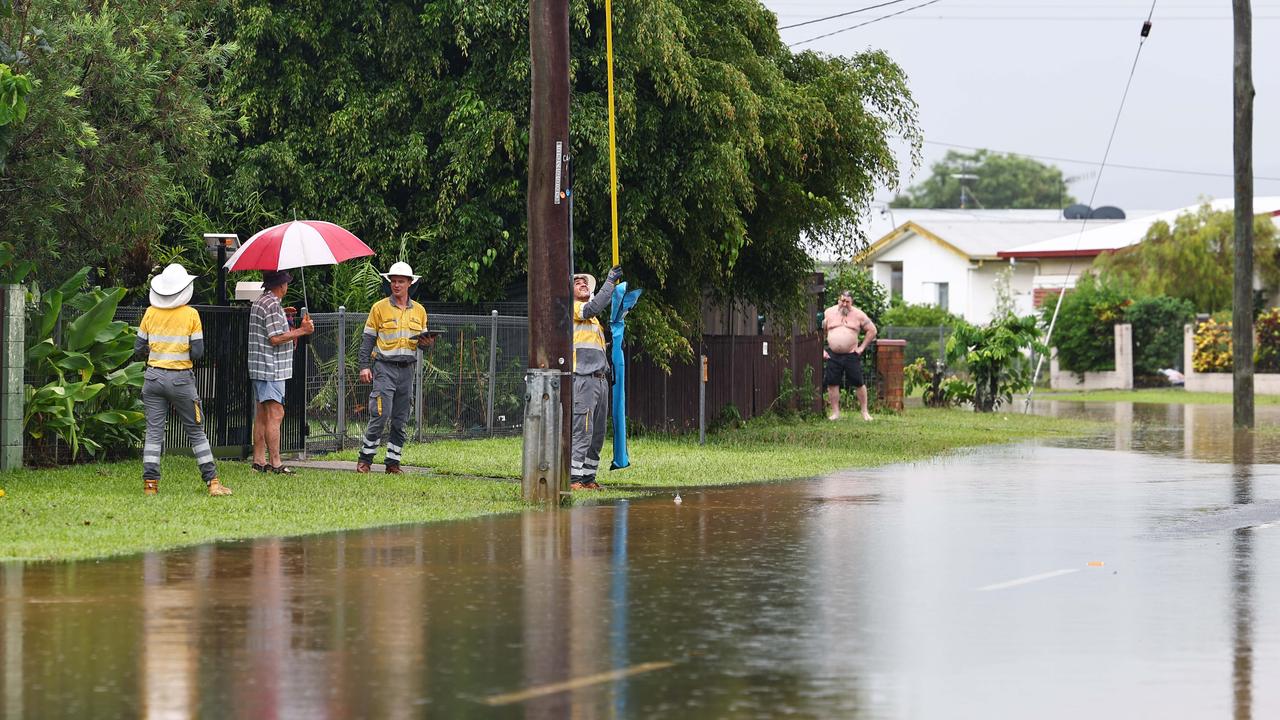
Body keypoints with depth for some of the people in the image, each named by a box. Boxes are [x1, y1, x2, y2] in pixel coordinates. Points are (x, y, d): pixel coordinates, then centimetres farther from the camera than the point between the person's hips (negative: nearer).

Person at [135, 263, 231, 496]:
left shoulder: (150, 313, 1)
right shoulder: (191, 314, -7)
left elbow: (138, 349, 3)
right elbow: (197, 352, -9)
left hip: (153, 377, 2)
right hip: (180, 379, -2)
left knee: (154, 431, 4)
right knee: (196, 431, 6)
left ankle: (150, 483, -2)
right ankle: (212, 482, 6)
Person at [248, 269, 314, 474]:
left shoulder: (259, 302, 17)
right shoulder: (272, 305, -15)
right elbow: (276, 338, -19)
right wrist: (301, 331, -12)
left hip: (260, 368, 10)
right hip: (271, 368, -10)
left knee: (262, 415, 12)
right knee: (275, 414, -10)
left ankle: (259, 460, 14)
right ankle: (276, 463, -12)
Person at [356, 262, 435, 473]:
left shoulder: (419, 311, 13)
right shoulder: (379, 308, 2)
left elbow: (422, 341, 20)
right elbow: (367, 339, 1)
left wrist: (426, 342, -4)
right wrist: (364, 366, -8)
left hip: (407, 369, 4)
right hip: (384, 367, -4)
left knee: (400, 419, 5)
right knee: (381, 414, -13)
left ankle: (393, 462, 10)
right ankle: (365, 459, -5)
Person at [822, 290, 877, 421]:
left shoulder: (858, 315, 3)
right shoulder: (829, 313, 6)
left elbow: (872, 330, 8)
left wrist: (862, 347, 2)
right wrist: (821, 350, 3)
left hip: (851, 355, -1)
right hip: (833, 355, 1)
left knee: (859, 383, -1)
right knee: (832, 383, -1)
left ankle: (865, 412, 10)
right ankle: (835, 412, 8)